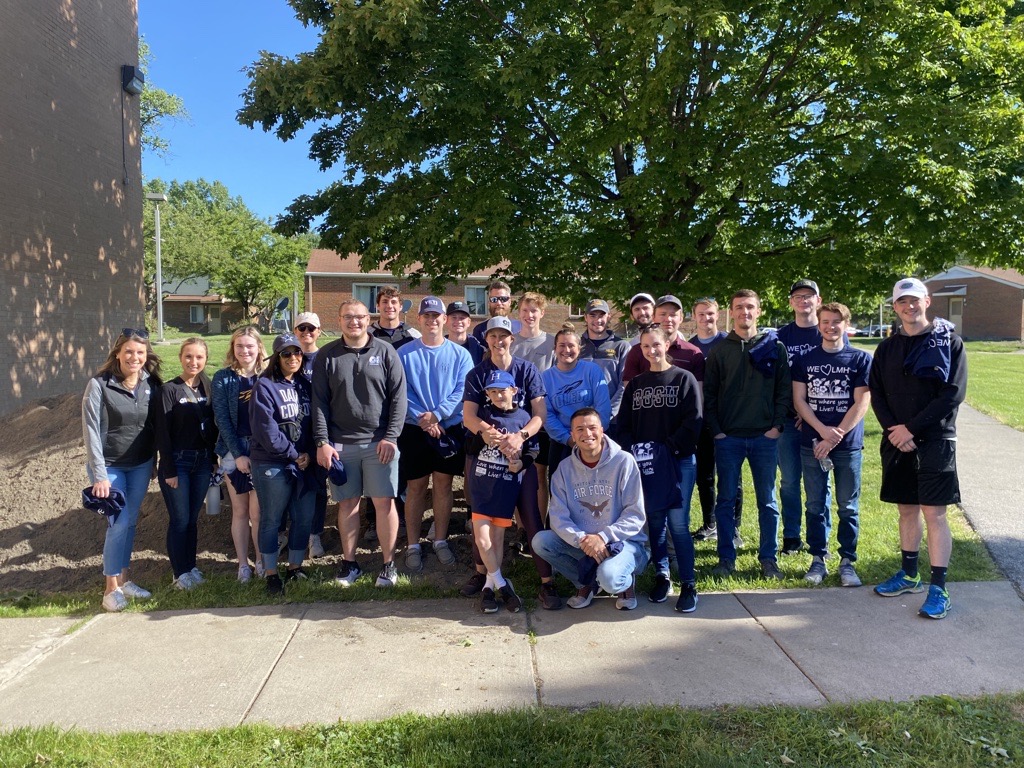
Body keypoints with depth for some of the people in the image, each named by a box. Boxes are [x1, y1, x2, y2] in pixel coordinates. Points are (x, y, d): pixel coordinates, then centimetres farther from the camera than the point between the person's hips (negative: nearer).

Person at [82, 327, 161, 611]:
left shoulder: (151, 384, -2)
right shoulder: (99, 384, -13)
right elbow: (91, 430, -14)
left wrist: (153, 463, 6)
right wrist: (99, 475, -17)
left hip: (141, 465, 4)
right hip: (110, 466, -4)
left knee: (130, 522, 12)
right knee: (119, 523, -7)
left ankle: (123, 579, 26)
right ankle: (111, 588, 8)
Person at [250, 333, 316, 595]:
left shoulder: (305, 385, 10)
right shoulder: (265, 386, -7)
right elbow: (266, 430, -15)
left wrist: (310, 454, -6)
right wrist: (294, 454, -11)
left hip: (305, 464, 5)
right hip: (273, 466, -5)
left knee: (304, 519, 10)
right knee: (271, 521, 6)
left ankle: (295, 568, 26)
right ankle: (271, 575, 18)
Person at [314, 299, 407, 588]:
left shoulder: (385, 352, 2)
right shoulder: (327, 356, 5)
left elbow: (398, 397, -1)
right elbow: (319, 402, 3)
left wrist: (391, 437, -8)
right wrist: (322, 442, -5)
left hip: (379, 442, -1)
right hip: (340, 444, 1)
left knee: (384, 502, 0)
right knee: (348, 503, 8)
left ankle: (389, 563, 13)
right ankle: (349, 562, 22)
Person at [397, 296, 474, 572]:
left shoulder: (460, 354, 3)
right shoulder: (404, 353, 2)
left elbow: (462, 391, -6)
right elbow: (400, 393, -5)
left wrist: (437, 414, -17)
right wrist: (424, 420, -16)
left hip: (450, 428, 1)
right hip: (414, 430, -1)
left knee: (443, 485, 9)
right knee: (416, 487, 5)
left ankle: (441, 541, 22)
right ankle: (413, 546, 15)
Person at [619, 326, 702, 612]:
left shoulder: (684, 379, 1)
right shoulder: (635, 384, 13)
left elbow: (694, 420, -7)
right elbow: (624, 423, 9)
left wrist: (670, 448, -16)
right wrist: (633, 450, -7)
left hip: (679, 461, -4)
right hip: (645, 464, 4)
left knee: (678, 523, -7)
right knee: (654, 521, 9)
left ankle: (688, 584, 2)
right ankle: (662, 575, 21)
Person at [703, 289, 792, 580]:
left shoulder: (775, 347, 5)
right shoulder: (720, 351, 6)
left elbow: (785, 389, 3)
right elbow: (709, 393, 5)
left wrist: (777, 425, -6)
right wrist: (716, 430, -3)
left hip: (765, 437, 0)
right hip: (728, 438, 0)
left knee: (767, 501, 7)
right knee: (726, 500, 6)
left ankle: (769, 558, 18)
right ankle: (726, 558, 16)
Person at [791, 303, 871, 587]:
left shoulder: (861, 359, 1)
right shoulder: (804, 360, 7)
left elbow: (861, 403, -5)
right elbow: (799, 400, 1)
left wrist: (835, 437, -11)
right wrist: (823, 431, -12)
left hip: (849, 445, -1)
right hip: (812, 443, 2)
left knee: (848, 506, 5)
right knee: (816, 504, 7)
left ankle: (847, 561, 16)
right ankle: (818, 559, 17)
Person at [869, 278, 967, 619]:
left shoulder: (949, 342, -2)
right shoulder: (887, 348, 10)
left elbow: (953, 393, -10)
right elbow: (876, 394, 7)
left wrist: (912, 428, -14)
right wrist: (893, 430, -9)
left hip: (935, 440, -4)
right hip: (896, 441, 4)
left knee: (933, 513, -4)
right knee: (907, 510, 13)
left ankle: (938, 588, 2)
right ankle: (909, 575, 26)